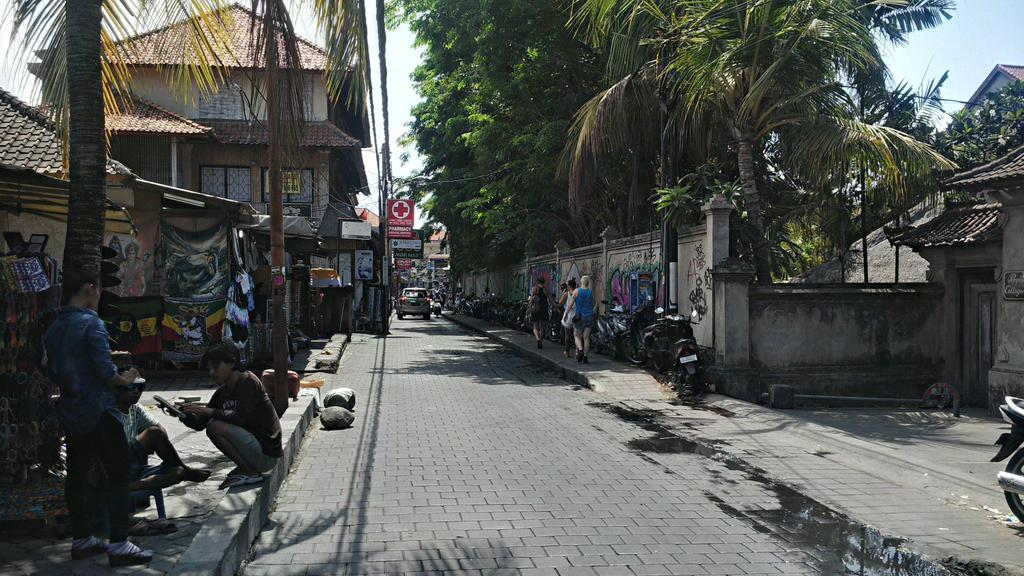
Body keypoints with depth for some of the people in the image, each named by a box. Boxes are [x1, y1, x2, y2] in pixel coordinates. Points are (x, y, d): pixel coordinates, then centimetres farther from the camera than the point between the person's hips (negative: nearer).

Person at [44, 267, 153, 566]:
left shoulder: (54, 329, 7)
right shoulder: (91, 323, -15)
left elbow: (53, 372, 14)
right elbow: (106, 371, -19)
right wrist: (125, 379, -1)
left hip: (71, 414, 8)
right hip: (99, 412, -8)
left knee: (77, 475, 13)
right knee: (117, 475, -3)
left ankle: (81, 539, 22)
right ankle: (119, 544, -4)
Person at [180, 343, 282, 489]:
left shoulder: (248, 381, -11)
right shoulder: (222, 392, 12)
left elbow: (241, 417, -23)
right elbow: (200, 424, 10)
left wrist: (211, 412, -24)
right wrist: (184, 415, -9)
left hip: (266, 453, -9)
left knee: (214, 425, -19)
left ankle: (250, 472, -8)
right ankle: (245, 468, 10)